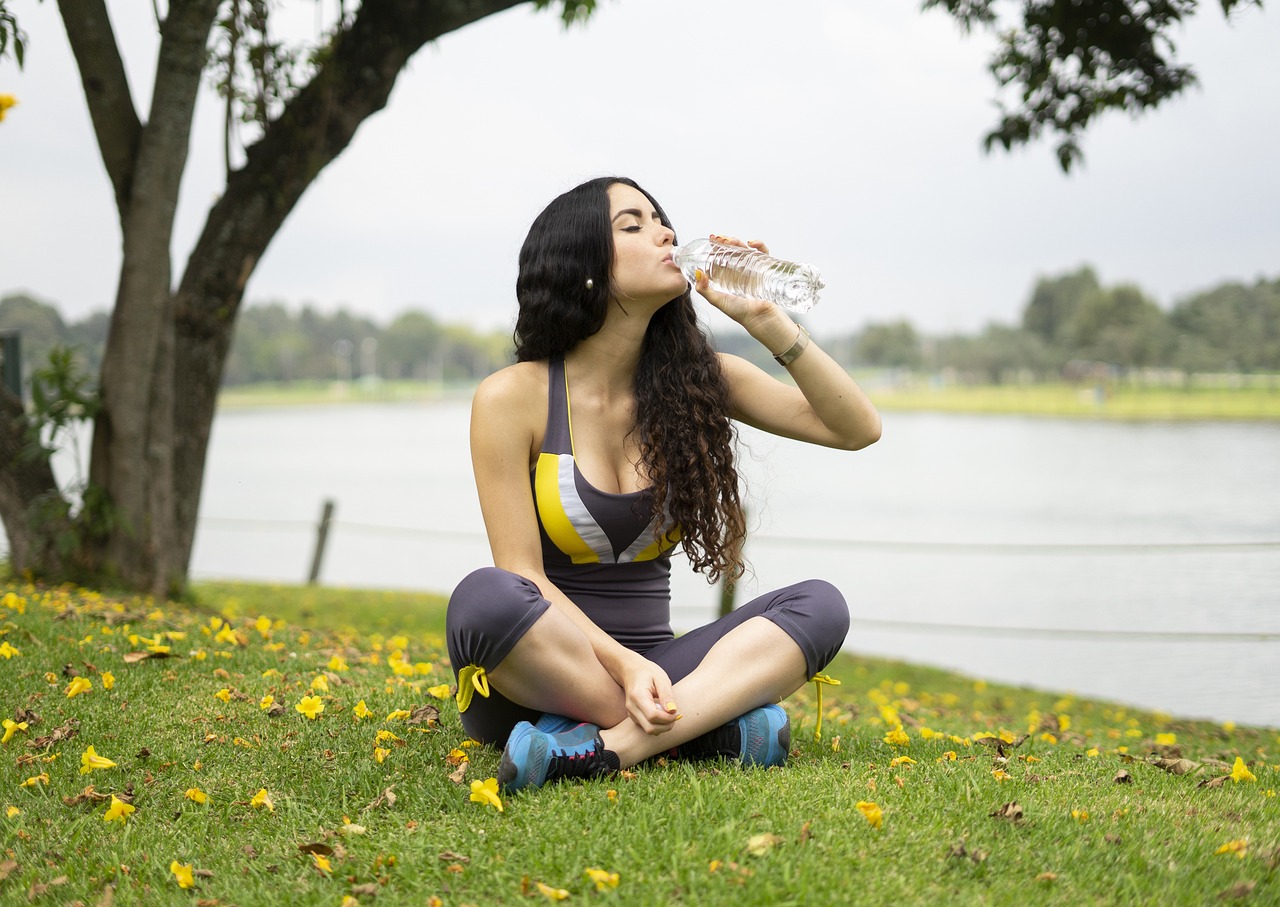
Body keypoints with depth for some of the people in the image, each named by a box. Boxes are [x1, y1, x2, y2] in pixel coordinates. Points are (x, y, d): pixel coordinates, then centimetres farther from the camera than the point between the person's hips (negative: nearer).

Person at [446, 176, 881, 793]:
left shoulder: (696, 378, 4)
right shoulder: (511, 399, -8)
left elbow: (858, 429, 1)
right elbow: (523, 578, -12)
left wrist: (767, 322, -9)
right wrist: (624, 665, -26)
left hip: (648, 667, 4)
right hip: (533, 682, -4)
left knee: (820, 605, -19)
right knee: (484, 598, -36)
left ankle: (610, 746, -36)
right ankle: (715, 723, -25)